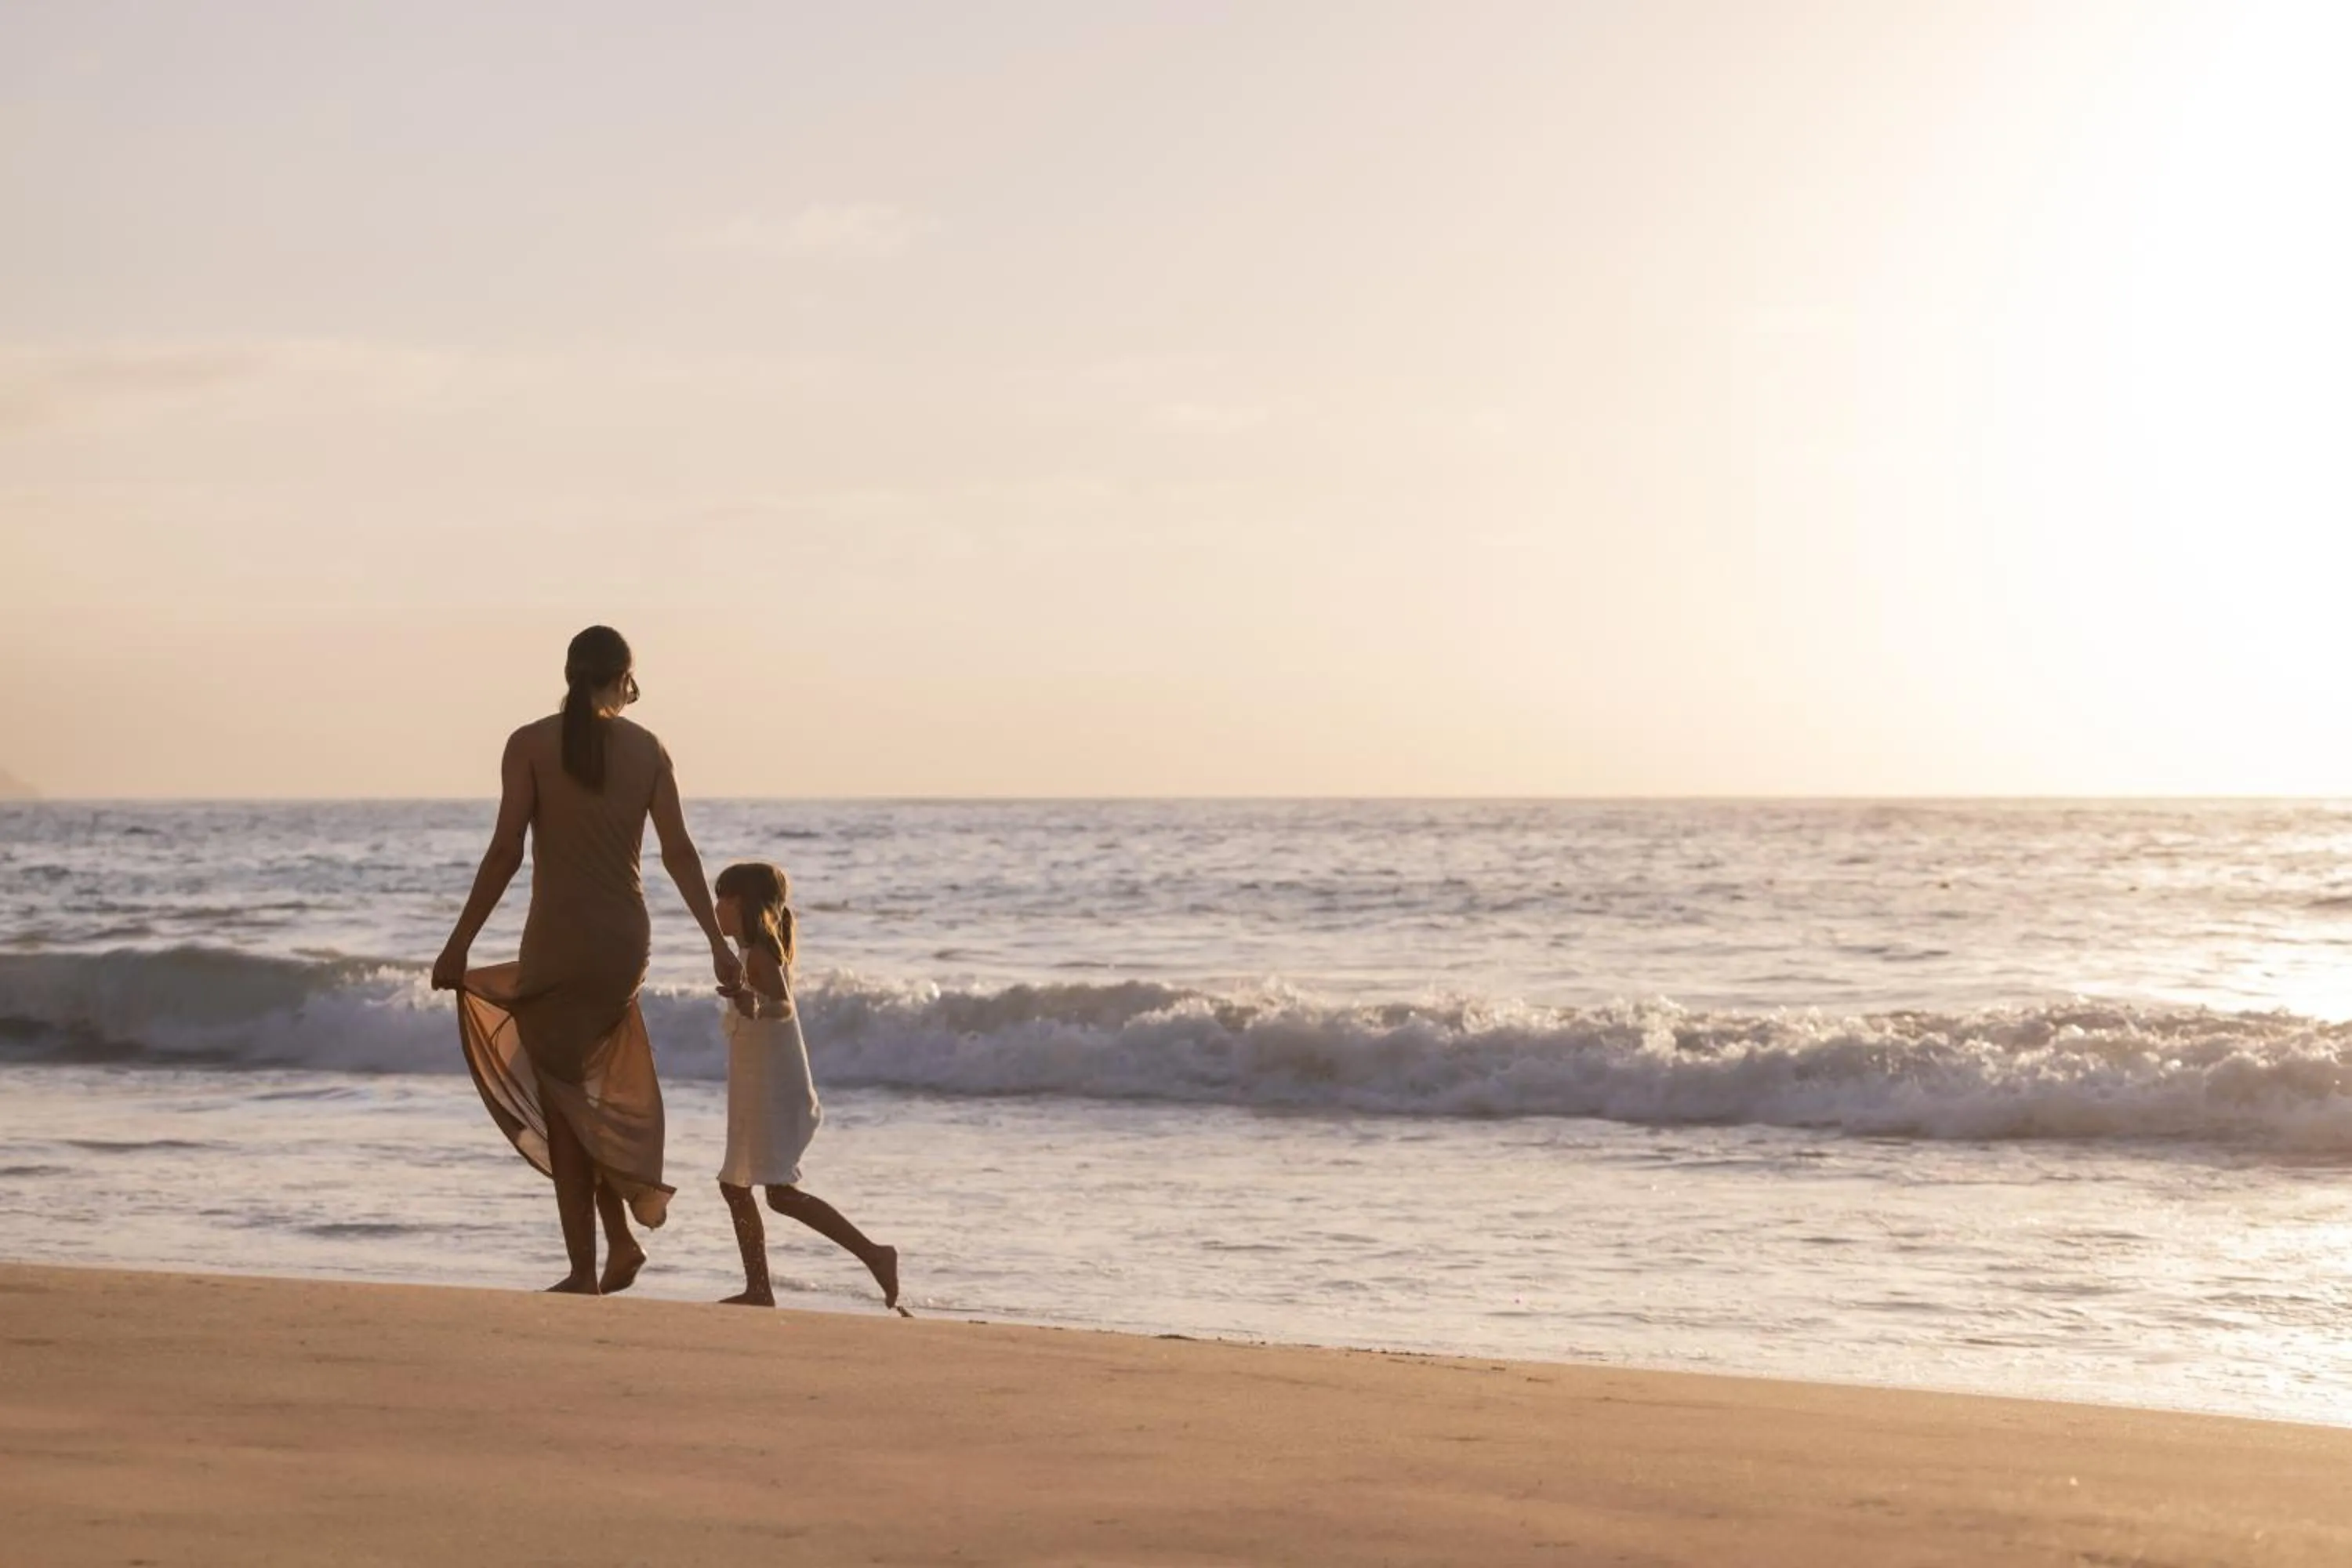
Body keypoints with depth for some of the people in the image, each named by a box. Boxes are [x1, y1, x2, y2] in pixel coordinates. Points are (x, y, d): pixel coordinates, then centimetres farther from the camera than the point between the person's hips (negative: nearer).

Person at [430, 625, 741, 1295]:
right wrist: (719, 944, 3)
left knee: (560, 1102, 3)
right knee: (581, 1087, 22)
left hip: (559, 940, -4)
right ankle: (620, 1240, 17)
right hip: (626, 939, 4)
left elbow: (506, 852, -10)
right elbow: (679, 853, 1)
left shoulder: (531, 744, -5)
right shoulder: (646, 748, 5)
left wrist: (459, 944, -5)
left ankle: (585, 1271, 2)